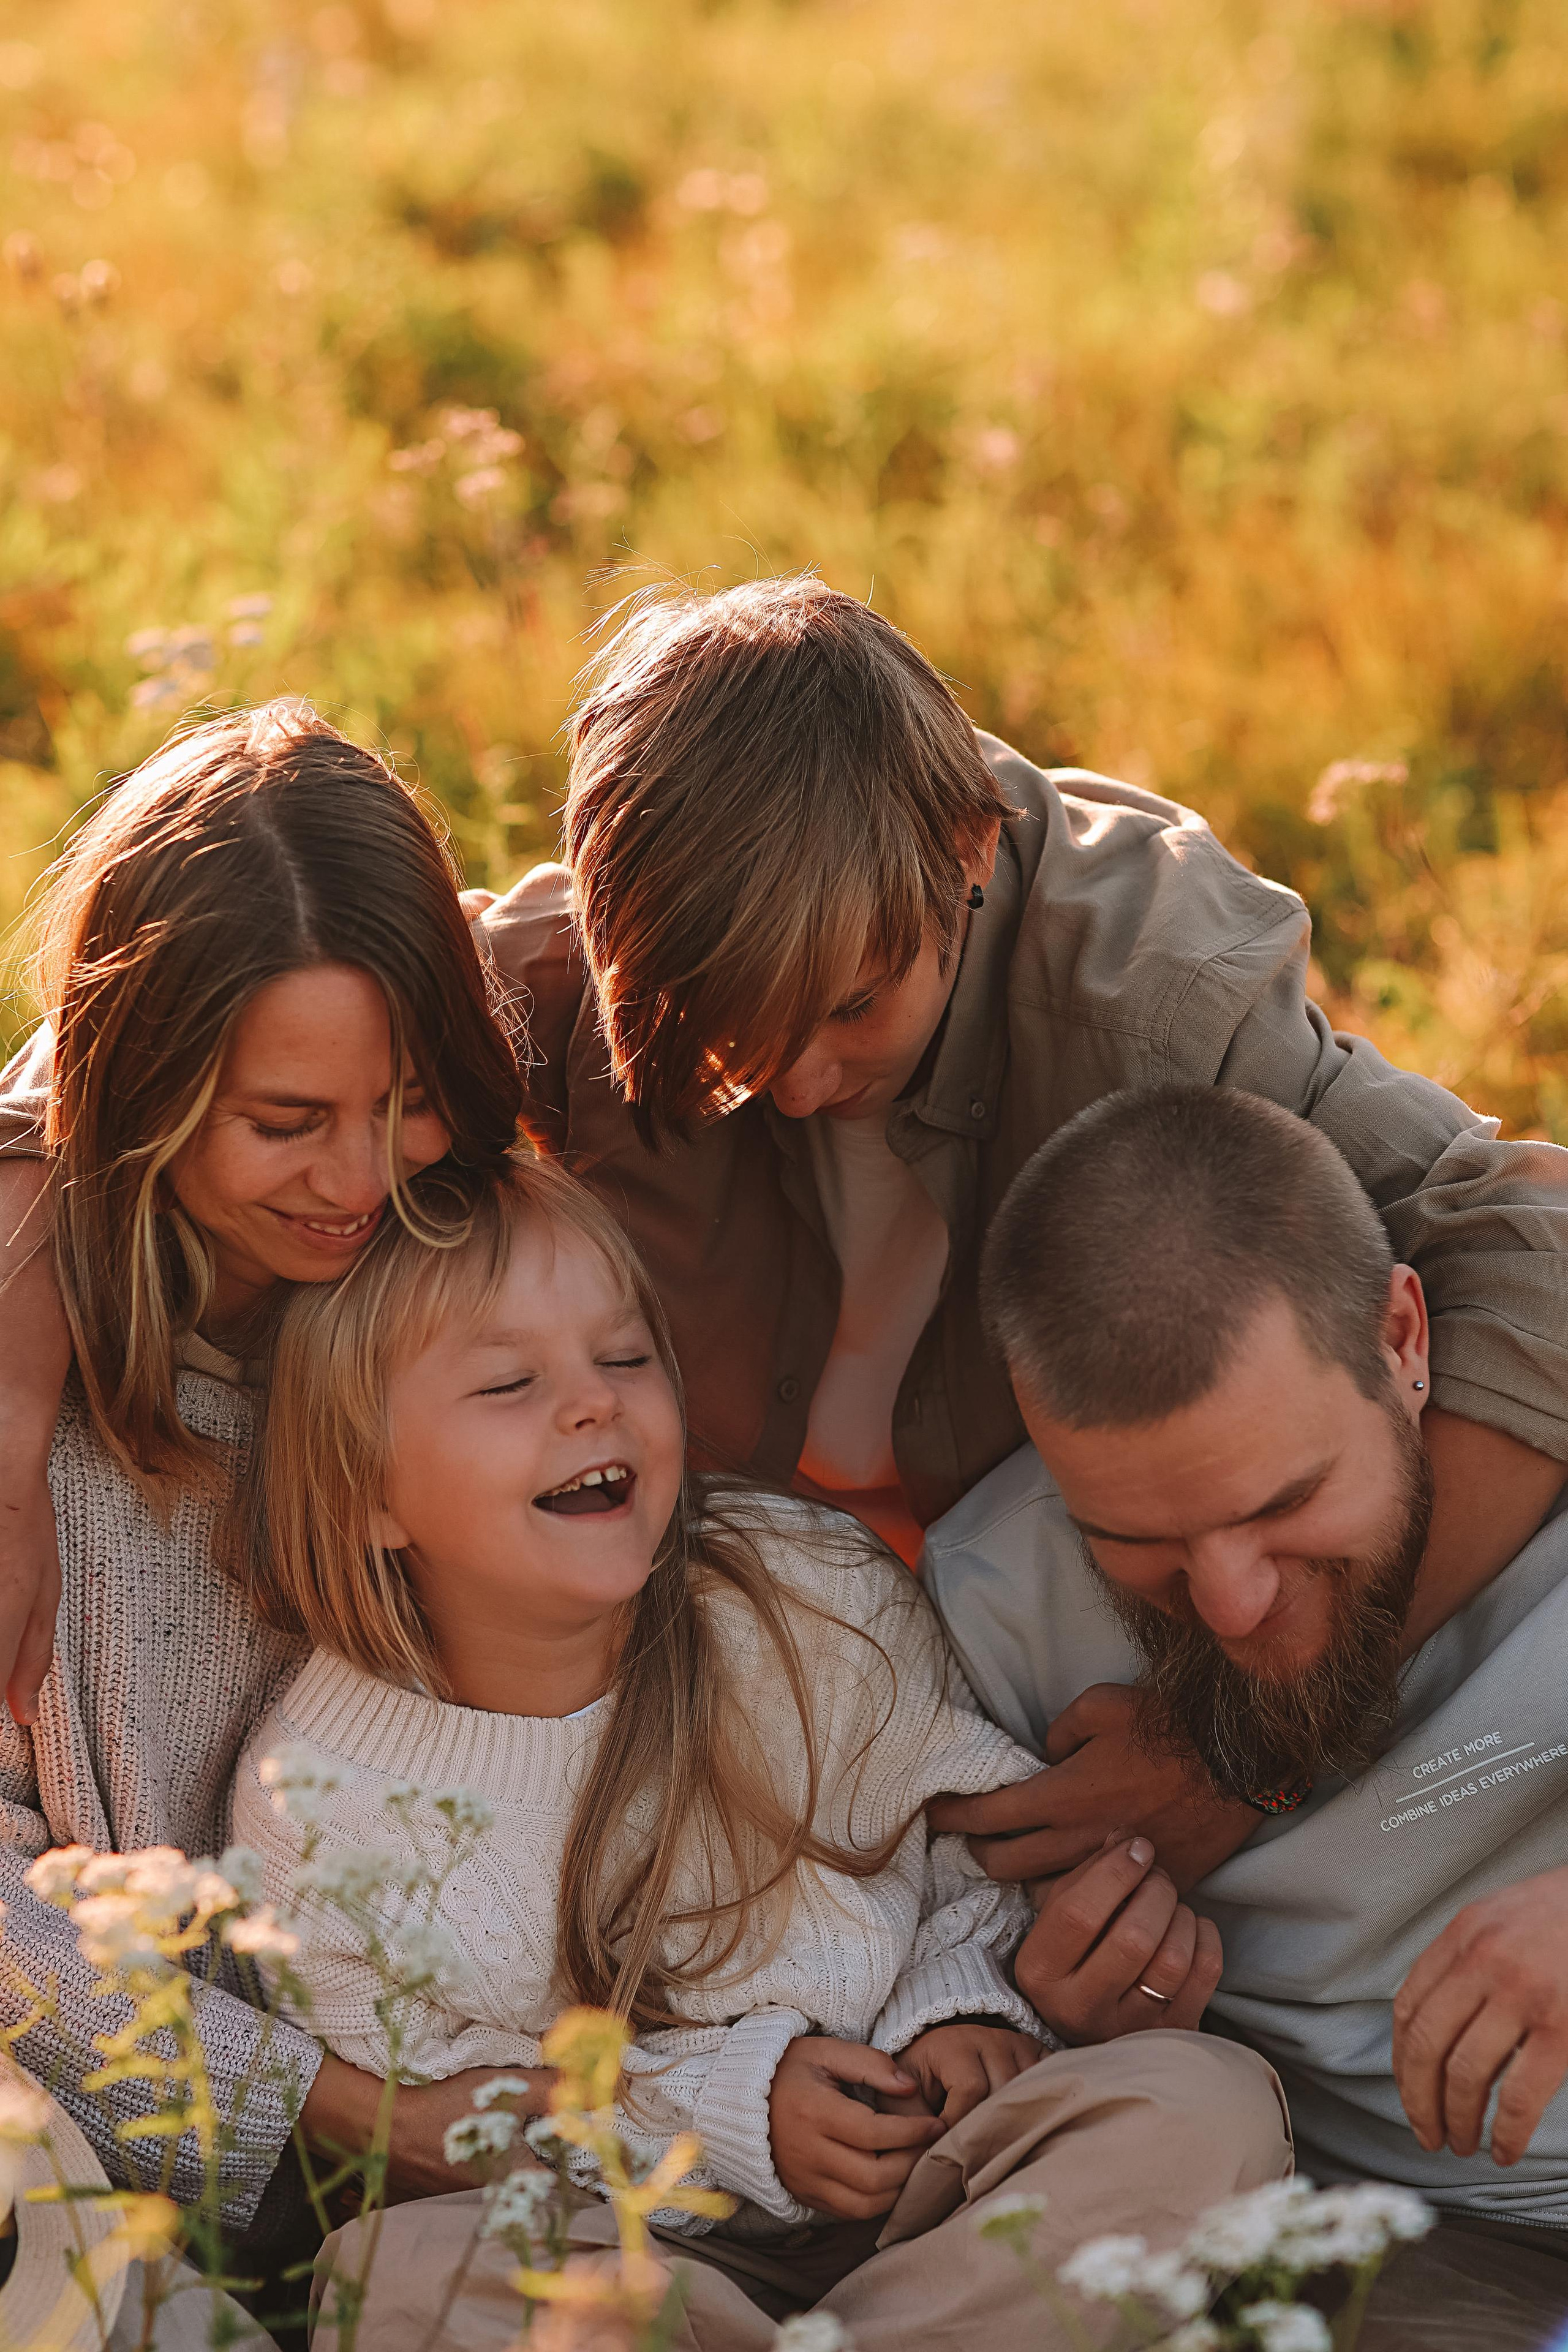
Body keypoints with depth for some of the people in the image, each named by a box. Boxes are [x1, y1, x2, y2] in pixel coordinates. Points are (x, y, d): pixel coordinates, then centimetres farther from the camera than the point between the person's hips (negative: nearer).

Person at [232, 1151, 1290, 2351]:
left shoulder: (824, 1601, -7)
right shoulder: (316, 1798, -10)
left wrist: (959, 2008, -12)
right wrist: (720, 2107, -15)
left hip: (915, 2196, 1)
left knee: (1202, 2104, -24)